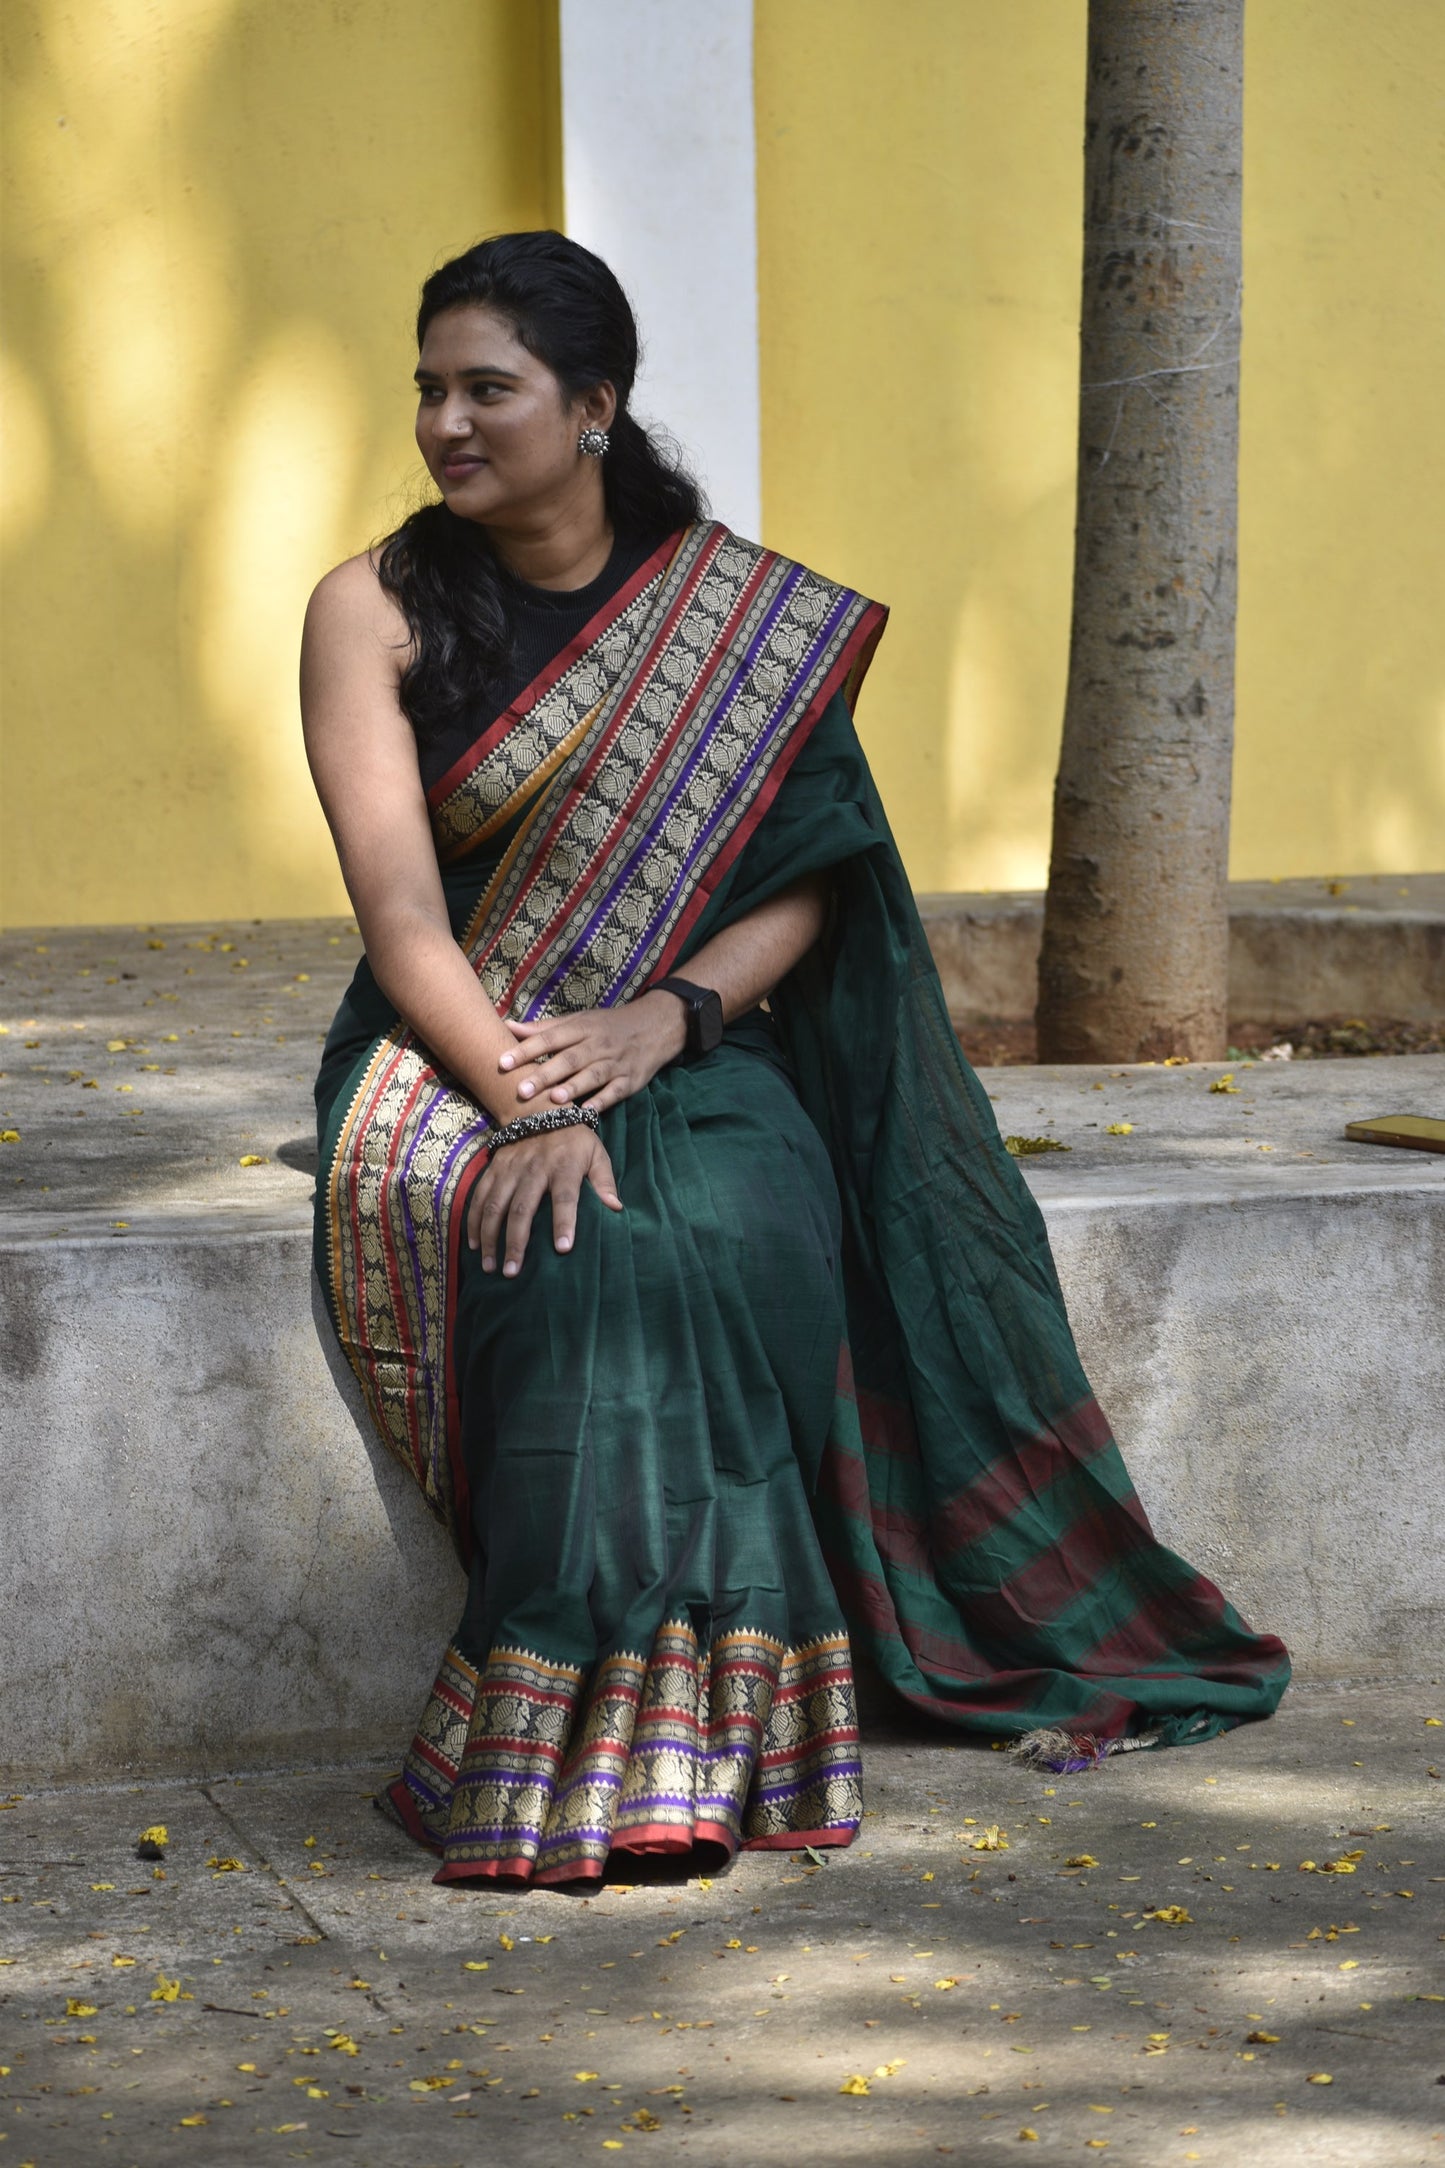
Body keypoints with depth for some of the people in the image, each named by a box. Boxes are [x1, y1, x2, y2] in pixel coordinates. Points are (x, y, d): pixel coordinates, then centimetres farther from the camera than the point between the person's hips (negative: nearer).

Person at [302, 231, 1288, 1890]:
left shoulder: (746, 617, 5)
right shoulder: (374, 612, -1)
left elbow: (809, 883, 1)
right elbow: (401, 912, -11)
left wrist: (664, 1016, -17)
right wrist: (524, 1104, -25)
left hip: (691, 1053, 1)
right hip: (449, 1061, -1)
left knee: (743, 1236, -33)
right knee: (588, 1256, -35)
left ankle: (655, 1734, -27)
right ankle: (591, 1744, -30)